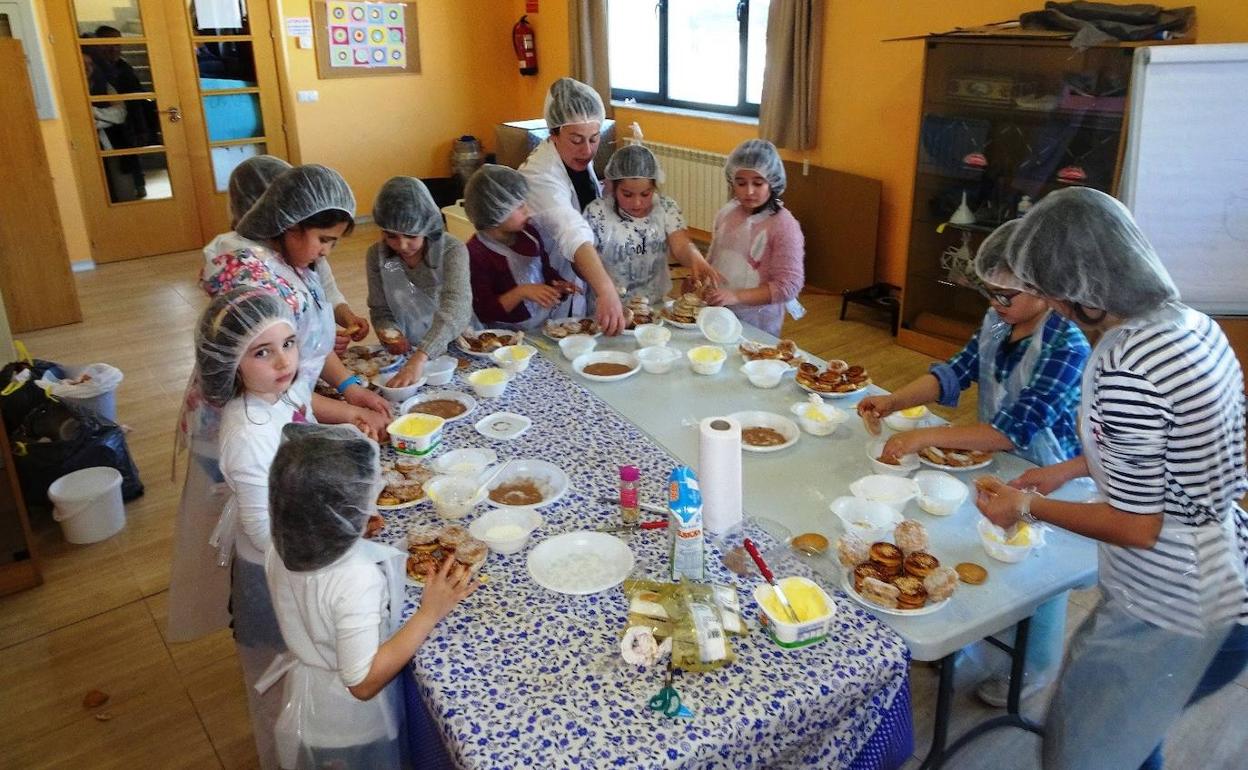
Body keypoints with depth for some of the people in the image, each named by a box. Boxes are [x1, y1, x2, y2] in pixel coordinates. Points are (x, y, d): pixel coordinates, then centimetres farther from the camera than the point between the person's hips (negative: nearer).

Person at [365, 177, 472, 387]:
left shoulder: (452, 250, -17)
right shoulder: (376, 255, -6)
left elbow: (455, 307, -32)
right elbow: (381, 310, 5)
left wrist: (420, 357, -46)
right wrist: (390, 333, -19)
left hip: (452, 348, -2)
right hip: (404, 352, 2)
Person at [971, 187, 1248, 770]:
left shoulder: (1125, 366, -29)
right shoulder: (1192, 324, -1)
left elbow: (1137, 526, -23)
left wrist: (1028, 507, -9)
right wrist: (1069, 470, 16)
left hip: (1166, 613, -9)